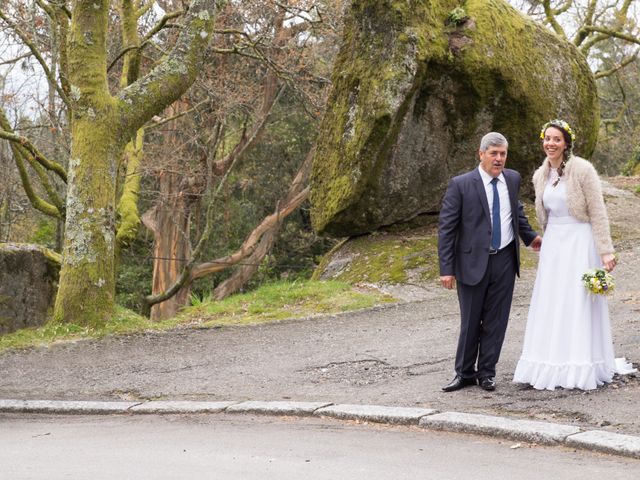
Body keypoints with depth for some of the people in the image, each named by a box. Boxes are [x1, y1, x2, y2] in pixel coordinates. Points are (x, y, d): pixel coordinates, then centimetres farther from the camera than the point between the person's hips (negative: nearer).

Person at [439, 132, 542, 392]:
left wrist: (529, 236, 30)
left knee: (496, 320, 8)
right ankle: (465, 373, 20)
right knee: (470, 321, 6)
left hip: (505, 261, 4)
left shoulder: (512, 179, 5)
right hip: (473, 262, -4)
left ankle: (486, 372, 20)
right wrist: (446, 269, -13)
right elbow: (446, 228, -10)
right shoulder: (461, 184, -10)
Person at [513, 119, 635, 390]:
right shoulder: (541, 176, 7)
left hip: (579, 243, -6)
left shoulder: (582, 170, -11)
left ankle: (582, 370, 6)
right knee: (550, 306, 5)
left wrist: (606, 251, -16)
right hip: (553, 246, 6)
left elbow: (598, 213, -12)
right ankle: (552, 367, 12)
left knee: (579, 305, -2)